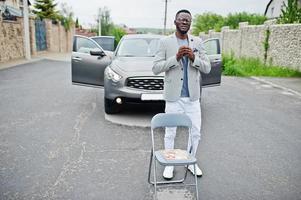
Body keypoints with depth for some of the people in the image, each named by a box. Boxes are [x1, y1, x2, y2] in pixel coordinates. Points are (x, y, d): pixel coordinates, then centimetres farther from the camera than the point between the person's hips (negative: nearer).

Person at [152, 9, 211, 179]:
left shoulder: (197, 42, 5)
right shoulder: (165, 42, -3)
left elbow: (207, 68, 2)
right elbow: (156, 68, -10)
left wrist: (194, 58, -16)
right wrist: (176, 57, -20)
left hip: (192, 97, 3)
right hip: (173, 97, -3)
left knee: (196, 132, 12)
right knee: (170, 133, 8)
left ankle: (191, 162, 33)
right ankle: (169, 164, 27)